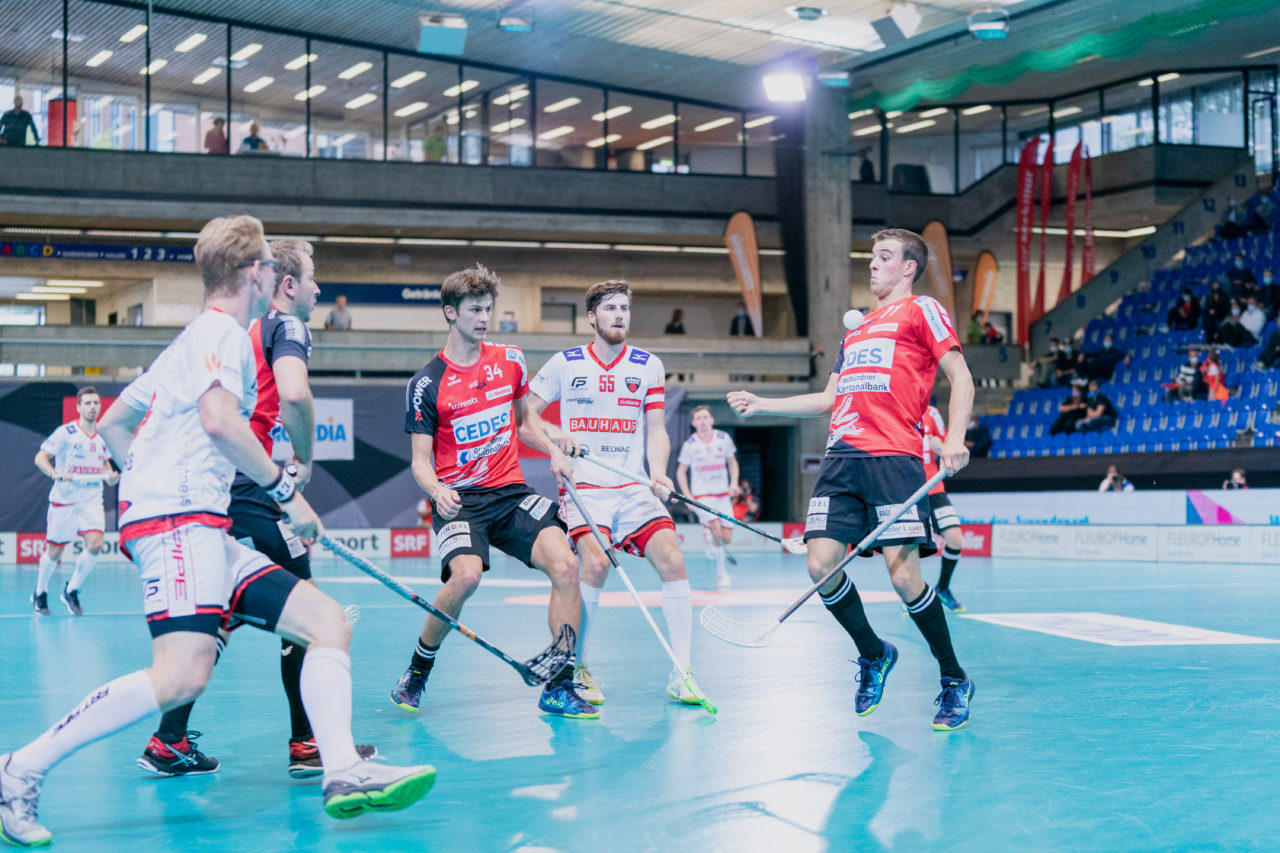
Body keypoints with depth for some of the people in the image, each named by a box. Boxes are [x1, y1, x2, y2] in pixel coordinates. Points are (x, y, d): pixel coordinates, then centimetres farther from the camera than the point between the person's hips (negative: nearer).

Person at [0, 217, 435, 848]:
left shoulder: (188, 341, 27)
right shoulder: (221, 331, -2)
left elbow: (111, 424, 33)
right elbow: (219, 419, -20)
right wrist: (286, 491, -13)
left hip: (206, 533, 10)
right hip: (179, 520, -10)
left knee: (328, 622, 0)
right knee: (183, 675, -26)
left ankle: (343, 773, -16)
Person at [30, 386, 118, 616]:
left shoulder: (103, 435, 6)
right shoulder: (66, 432, -10)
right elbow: (40, 458, -13)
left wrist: (110, 475, -2)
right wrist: (56, 474, -32)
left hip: (92, 499, 4)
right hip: (64, 499, -4)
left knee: (95, 544, -15)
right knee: (54, 551, 5)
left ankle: (71, 591, 6)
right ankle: (40, 593, 31)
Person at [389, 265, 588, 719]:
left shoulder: (511, 360, 8)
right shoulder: (426, 384, -4)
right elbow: (420, 460, -3)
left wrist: (553, 451, 7)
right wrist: (436, 489, -24)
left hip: (511, 491, 4)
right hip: (459, 499, -4)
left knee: (565, 565, -18)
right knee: (466, 575, -31)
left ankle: (559, 688, -6)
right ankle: (417, 673, -4)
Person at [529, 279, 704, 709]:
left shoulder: (648, 366, 11)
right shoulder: (565, 363, 6)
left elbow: (656, 430, 10)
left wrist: (658, 472, -7)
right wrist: (555, 436, -10)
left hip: (634, 489, 3)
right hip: (583, 487, -3)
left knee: (672, 559, -16)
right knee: (595, 562, -26)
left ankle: (681, 675, -9)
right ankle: (576, 668, -7)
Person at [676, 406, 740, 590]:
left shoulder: (724, 438, -1)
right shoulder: (690, 444, -6)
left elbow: (732, 462, 13)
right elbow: (681, 471, 3)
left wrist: (734, 483, -4)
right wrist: (688, 497, -6)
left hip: (723, 494, 3)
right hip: (702, 495, -3)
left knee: (727, 538, 1)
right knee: (716, 529, -25)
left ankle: (709, 538, 37)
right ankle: (721, 573, -5)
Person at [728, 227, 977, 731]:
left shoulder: (921, 310, 8)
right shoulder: (856, 328, 28)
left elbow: (960, 376, 0)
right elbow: (829, 398, 31)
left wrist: (955, 436, -15)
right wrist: (760, 404, 25)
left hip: (893, 458, -6)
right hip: (841, 459, 7)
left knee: (903, 575, -13)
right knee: (821, 566, -6)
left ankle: (954, 681, 5)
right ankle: (873, 656, 18)